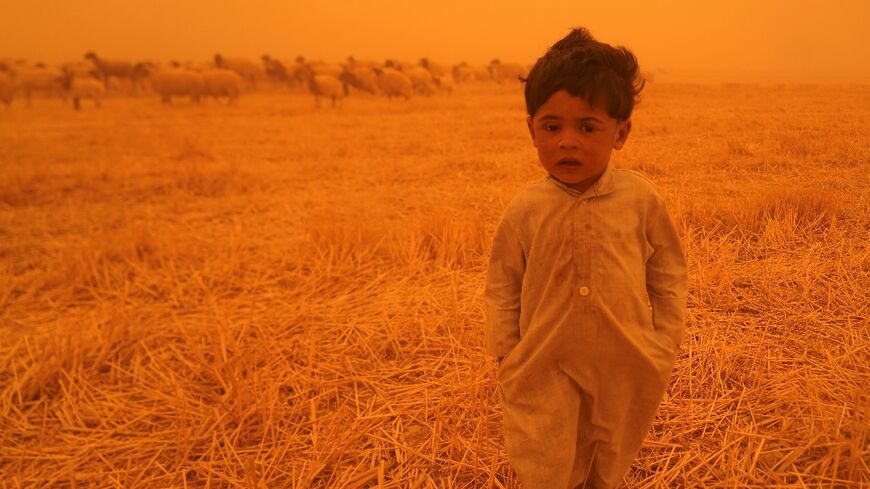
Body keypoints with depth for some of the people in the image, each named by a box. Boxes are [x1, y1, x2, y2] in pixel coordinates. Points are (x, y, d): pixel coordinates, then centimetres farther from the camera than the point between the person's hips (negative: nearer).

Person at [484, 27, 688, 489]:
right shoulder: (524, 210, -9)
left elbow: (669, 273, 2)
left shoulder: (641, 199, -9)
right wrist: (507, 355, -2)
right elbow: (501, 287, 0)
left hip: (626, 365, 1)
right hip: (545, 368, -1)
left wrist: (664, 343, 2)